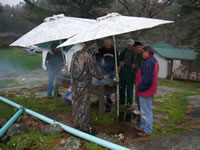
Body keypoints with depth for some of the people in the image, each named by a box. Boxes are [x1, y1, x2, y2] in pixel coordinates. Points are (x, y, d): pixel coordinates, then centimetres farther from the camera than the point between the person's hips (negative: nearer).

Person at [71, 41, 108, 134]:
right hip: (84, 85, -7)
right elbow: (93, 70, -10)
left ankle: (76, 124, 27)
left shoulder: (76, 54, 7)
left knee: (76, 104, 15)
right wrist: (102, 77, 7)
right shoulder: (88, 56, -14)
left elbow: (71, 69, 13)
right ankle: (84, 127, 12)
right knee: (84, 105, 3)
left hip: (75, 84, 7)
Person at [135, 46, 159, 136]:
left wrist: (140, 87, -14)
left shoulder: (149, 62, -24)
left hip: (146, 91, -11)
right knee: (144, 110, 22)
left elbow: (147, 79, -27)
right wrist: (141, 87, 18)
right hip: (148, 90, 11)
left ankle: (147, 130, 15)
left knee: (146, 112, 2)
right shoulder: (153, 60, 11)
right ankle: (143, 127, 36)